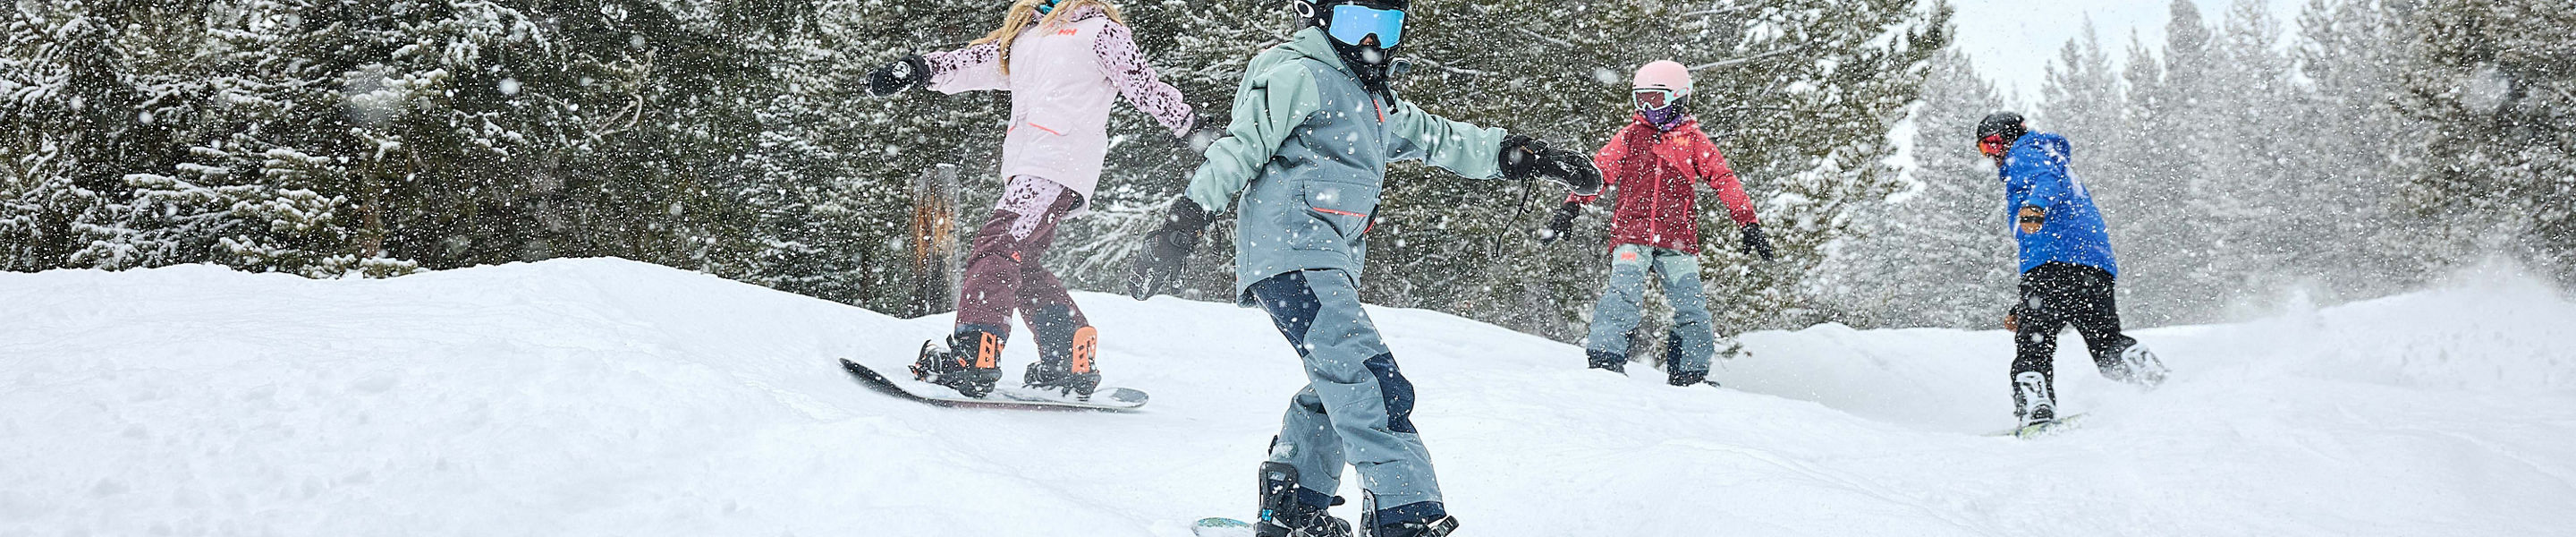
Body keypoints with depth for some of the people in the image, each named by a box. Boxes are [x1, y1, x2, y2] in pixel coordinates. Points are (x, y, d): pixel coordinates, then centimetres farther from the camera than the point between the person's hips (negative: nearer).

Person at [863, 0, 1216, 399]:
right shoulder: (1023, 35, 29)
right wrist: (918, 70, 11)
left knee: (996, 248, -20)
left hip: (1062, 163, -8)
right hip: (1028, 169, 8)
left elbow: (1143, 83, 4)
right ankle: (1072, 364, 1)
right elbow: (970, 63, 25)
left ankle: (972, 357, -30)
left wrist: (1188, 124, -4)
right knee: (1019, 265, -1)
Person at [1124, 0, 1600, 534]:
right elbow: (1241, 146, -11)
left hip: (1331, 264, 11)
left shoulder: (1374, 100, 25)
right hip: (1293, 254, -10)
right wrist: (1183, 223, -17)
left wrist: (1518, 153, 23)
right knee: (1372, 383, -20)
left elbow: (1438, 139, 30)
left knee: (1340, 385, 18)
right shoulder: (1299, 74, -4)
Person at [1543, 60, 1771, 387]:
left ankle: (1690, 375, 4)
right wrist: (1570, 208, -3)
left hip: (1677, 241, 1)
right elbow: (1599, 172, 9)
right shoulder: (1630, 136, 15)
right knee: (1624, 293, -21)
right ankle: (1605, 357, -25)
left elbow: (1724, 181, 10)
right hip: (1632, 234, 0)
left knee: (1692, 308, -7)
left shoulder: (1693, 140, 13)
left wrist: (1749, 225, 3)